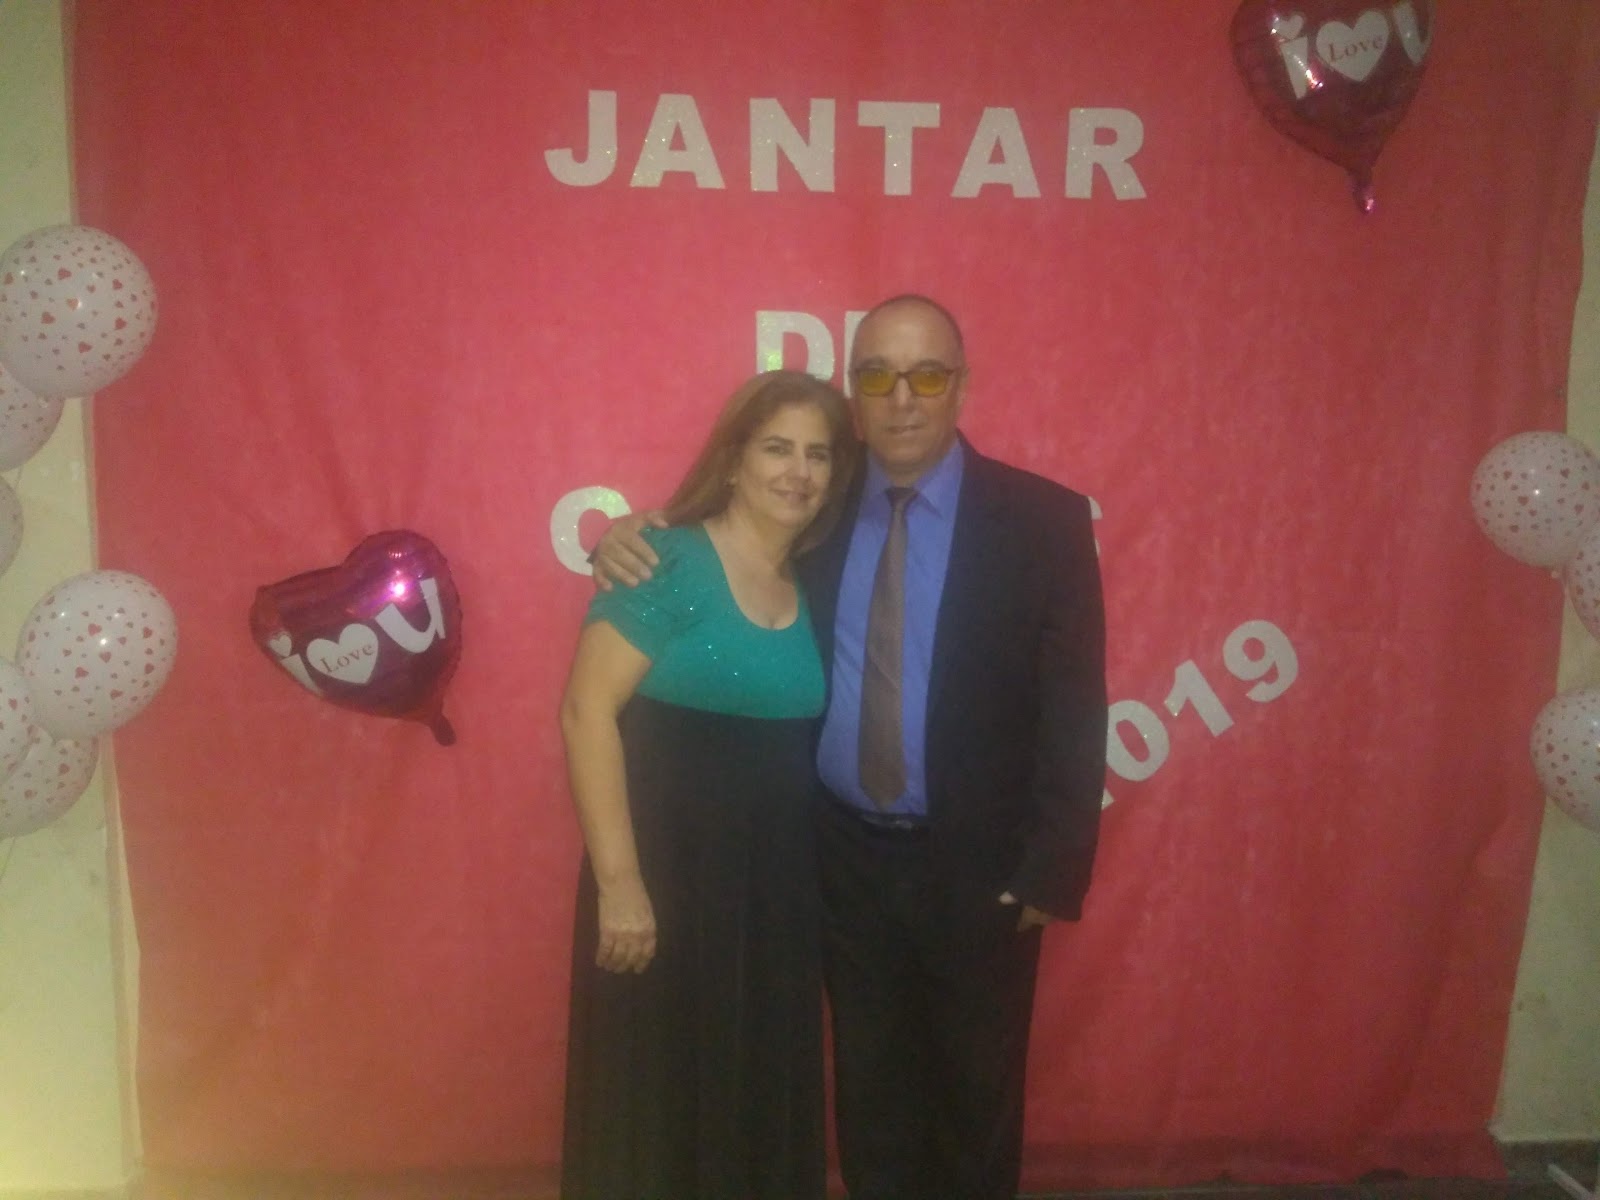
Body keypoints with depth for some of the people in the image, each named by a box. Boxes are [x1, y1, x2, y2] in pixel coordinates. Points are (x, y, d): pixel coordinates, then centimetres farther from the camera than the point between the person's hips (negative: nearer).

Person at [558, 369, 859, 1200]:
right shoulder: (668, 562, -11)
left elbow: (802, 732, 9)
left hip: (779, 887, 6)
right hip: (671, 873, -6)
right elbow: (586, 713, -17)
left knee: (760, 1099, 18)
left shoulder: (812, 588, 8)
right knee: (657, 1098, 9)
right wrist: (620, 882, -19)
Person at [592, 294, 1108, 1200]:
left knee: (977, 1091, 18)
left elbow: (1074, 710, -9)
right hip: (844, 856, 2)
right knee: (870, 1087, 19)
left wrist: (1051, 871, -12)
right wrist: (628, 544, -12)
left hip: (975, 865, -2)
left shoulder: (1043, 520, -9)